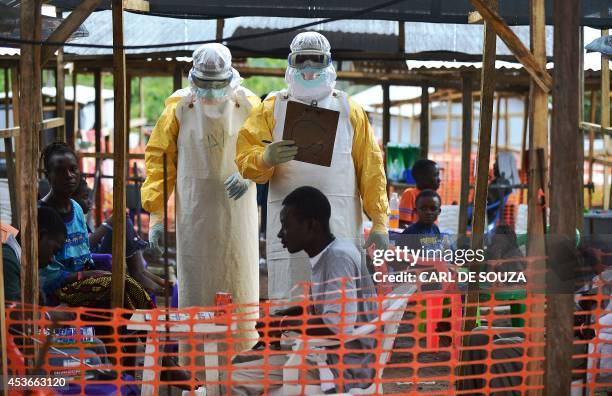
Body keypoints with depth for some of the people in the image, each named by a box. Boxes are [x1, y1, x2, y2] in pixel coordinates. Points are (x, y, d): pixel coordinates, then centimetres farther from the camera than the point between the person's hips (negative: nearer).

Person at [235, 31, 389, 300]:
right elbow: (244, 157, 3)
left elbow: (370, 167, 12)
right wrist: (266, 158, -22)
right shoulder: (271, 109, 12)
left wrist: (380, 222, 4)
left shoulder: (349, 110, 16)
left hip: (341, 227, 1)